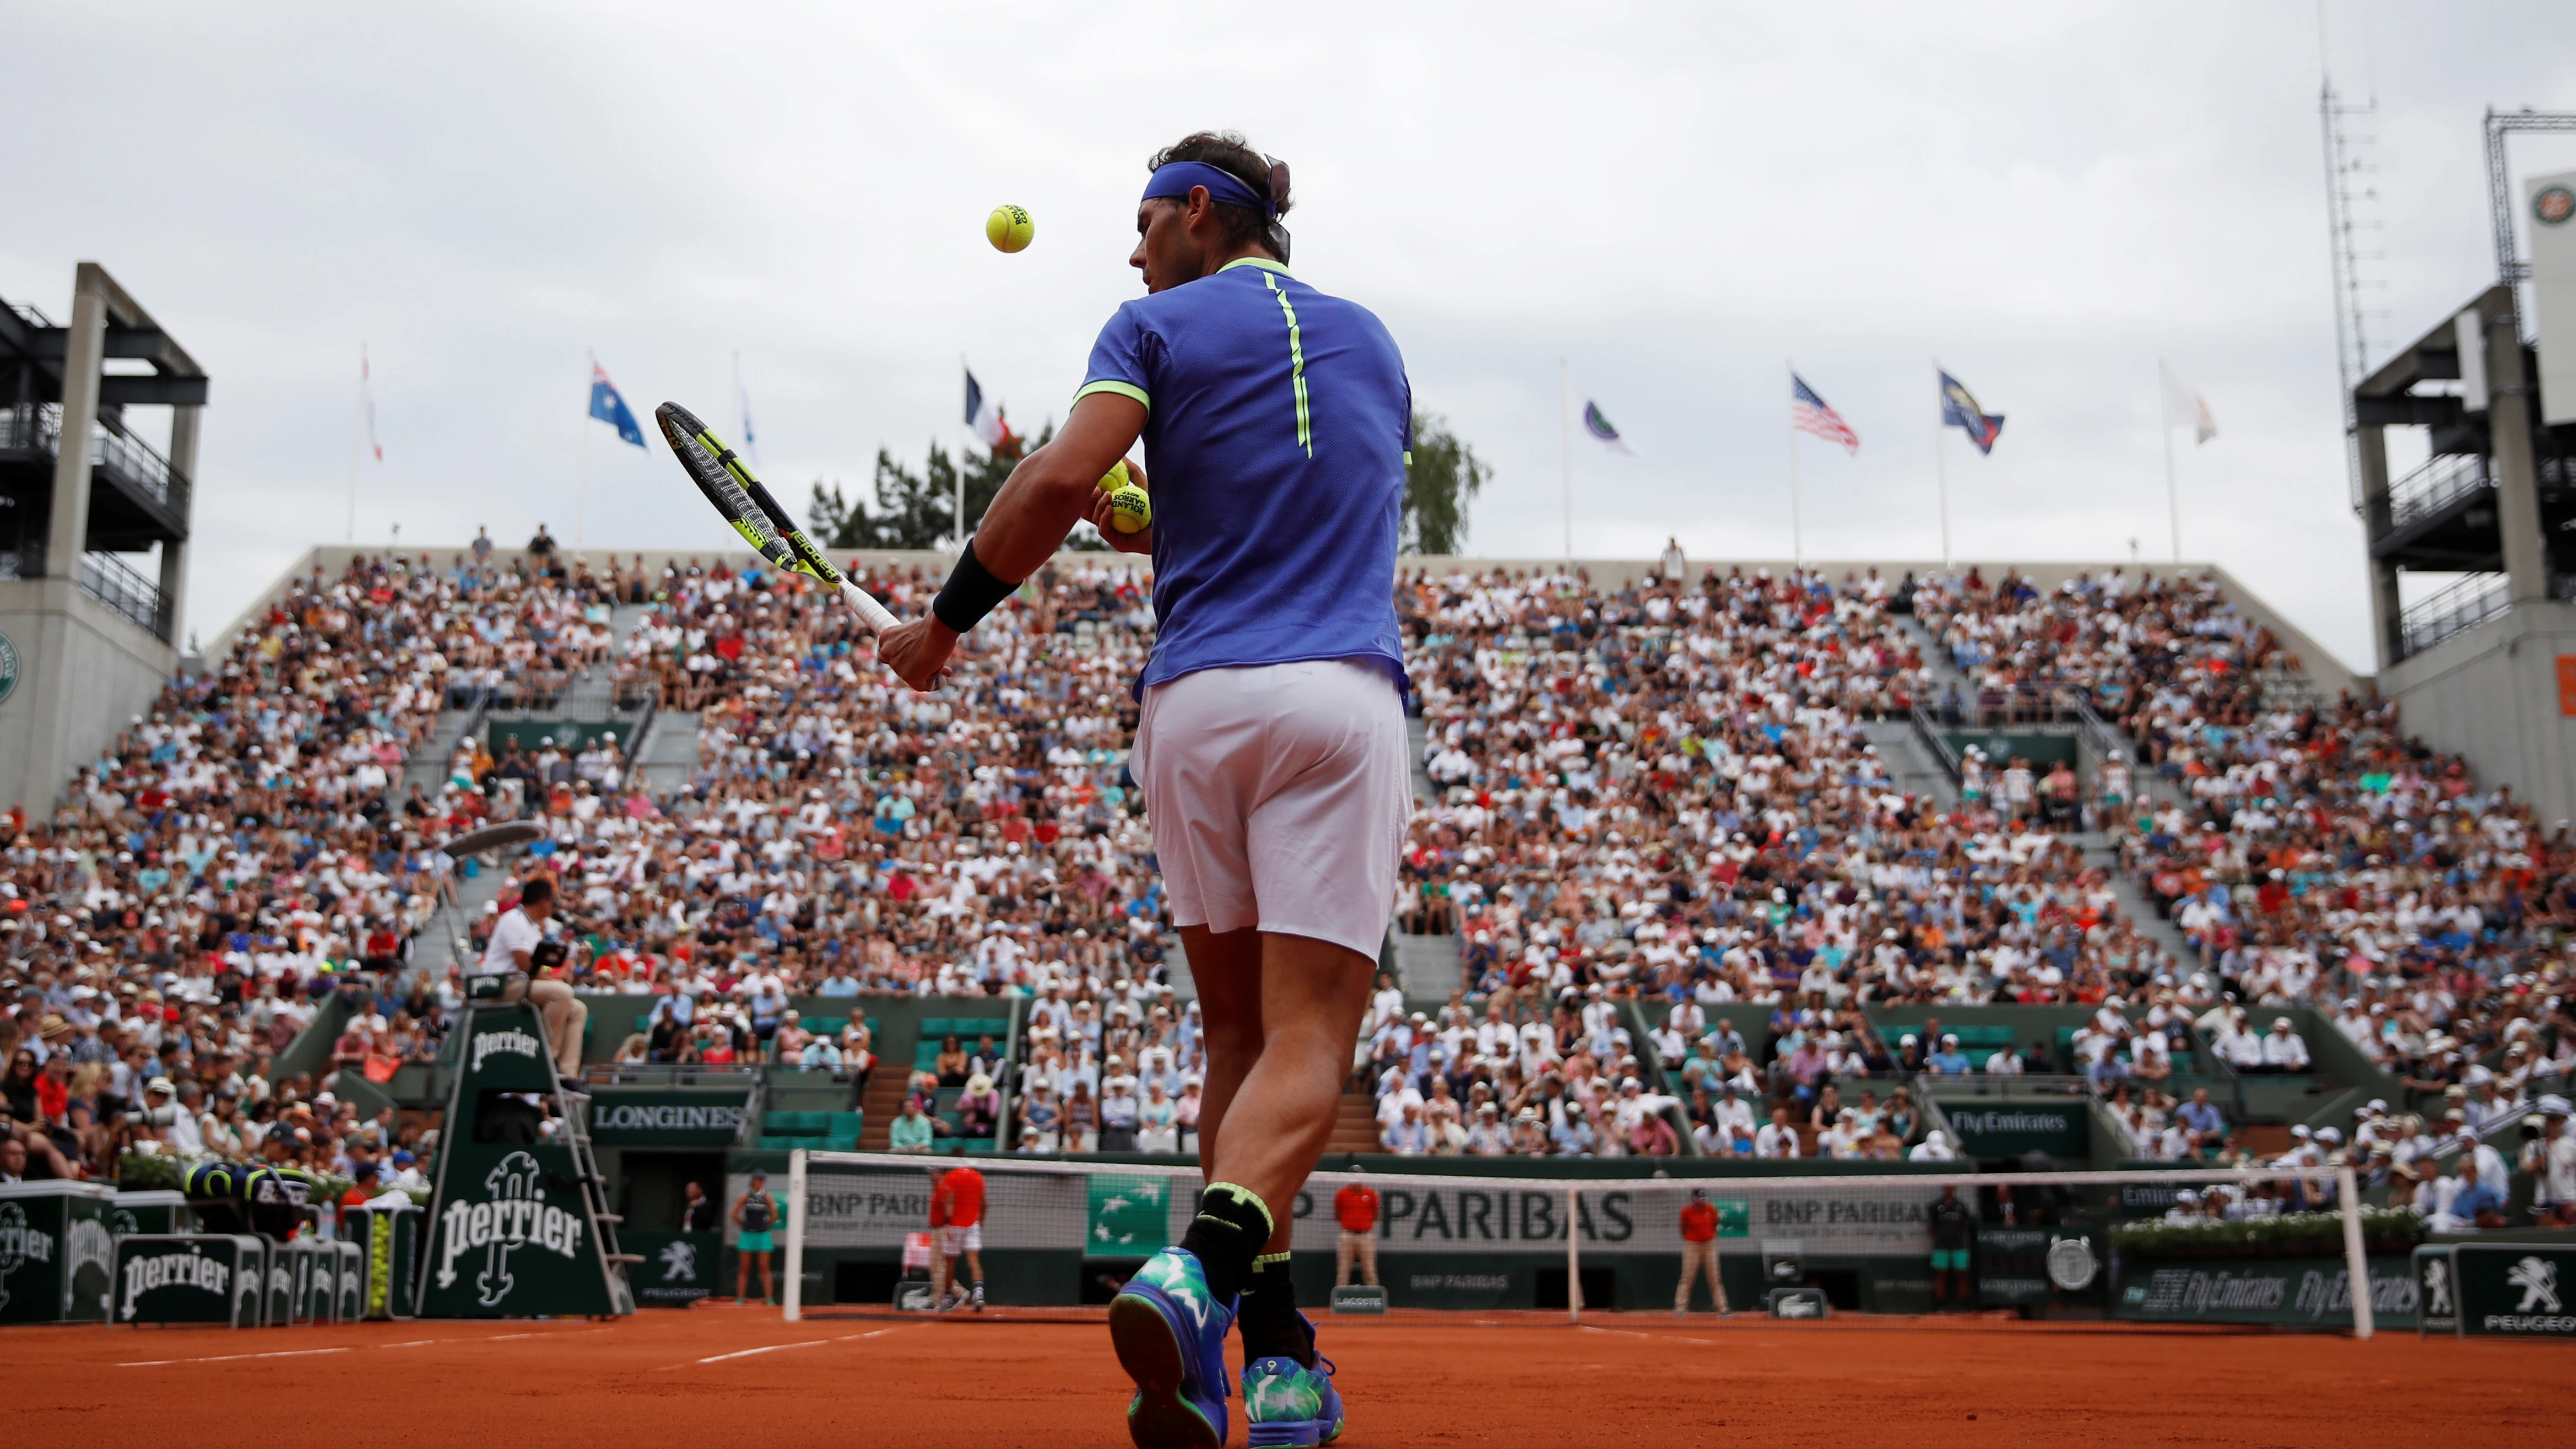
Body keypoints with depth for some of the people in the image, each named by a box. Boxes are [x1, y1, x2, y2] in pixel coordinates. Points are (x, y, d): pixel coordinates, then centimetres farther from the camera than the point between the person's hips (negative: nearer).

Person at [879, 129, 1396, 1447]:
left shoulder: (1161, 324, 8)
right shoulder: (1371, 341, 22)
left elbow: (1060, 479, -9)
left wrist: (947, 620, 1)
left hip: (1192, 699, -1)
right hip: (1341, 695, 1)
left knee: (1241, 1031, 12)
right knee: (1305, 1044, -8)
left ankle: (1269, 1342, 7)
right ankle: (1201, 1264, -34)